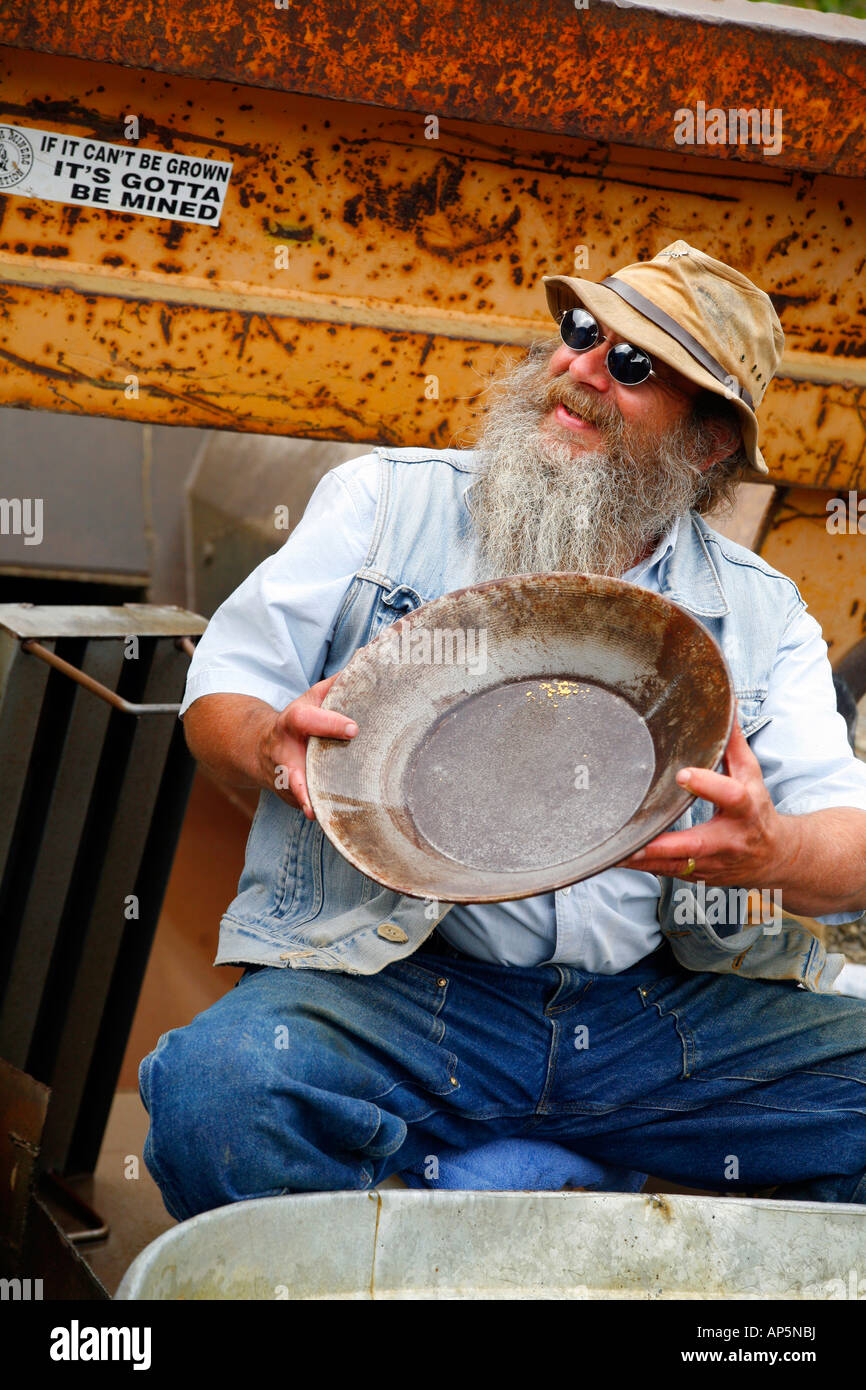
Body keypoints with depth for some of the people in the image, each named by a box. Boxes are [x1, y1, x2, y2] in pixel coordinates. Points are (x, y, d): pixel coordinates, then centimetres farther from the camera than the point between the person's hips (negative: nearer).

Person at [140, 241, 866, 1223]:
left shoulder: (762, 615, 12)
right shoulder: (386, 500, 10)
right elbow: (221, 692, 11)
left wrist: (775, 852, -21)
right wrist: (276, 745, -15)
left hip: (666, 1013, 2)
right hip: (394, 987, -2)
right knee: (218, 1088, -32)